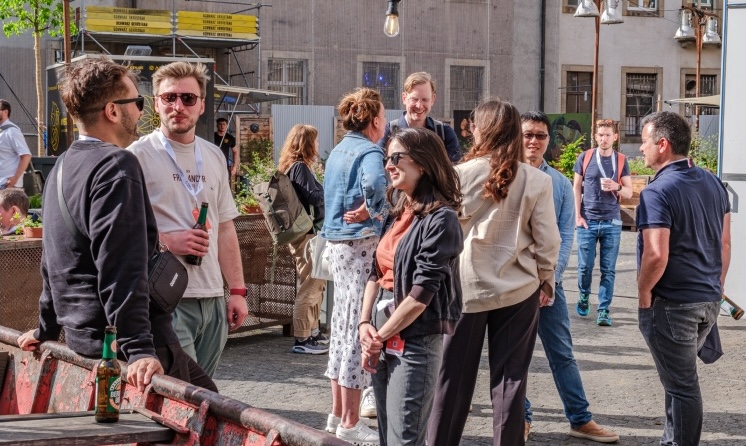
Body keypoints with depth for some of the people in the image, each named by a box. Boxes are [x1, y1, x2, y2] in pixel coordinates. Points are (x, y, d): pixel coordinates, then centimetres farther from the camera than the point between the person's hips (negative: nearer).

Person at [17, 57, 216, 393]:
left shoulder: (62, 168, 15)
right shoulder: (117, 166, -15)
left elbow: (54, 262, 25)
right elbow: (122, 269, -24)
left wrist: (47, 330, 34)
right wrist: (139, 349, -28)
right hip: (119, 339, -10)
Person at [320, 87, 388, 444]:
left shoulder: (337, 151, 15)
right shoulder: (369, 152, -13)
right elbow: (374, 183, -34)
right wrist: (369, 211, -19)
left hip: (336, 241, 9)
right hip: (361, 243, -9)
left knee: (342, 324, 15)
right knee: (358, 327, -4)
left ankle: (338, 413, 24)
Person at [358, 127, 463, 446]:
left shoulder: (440, 219, -13)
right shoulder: (397, 214, 11)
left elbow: (422, 293, -16)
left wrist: (380, 337, -10)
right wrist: (365, 324, -1)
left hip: (415, 343, -8)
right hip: (382, 340, 8)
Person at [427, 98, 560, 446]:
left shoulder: (460, 175, -9)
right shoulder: (536, 181, -7)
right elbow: (547, 241, -4)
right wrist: (546, 282, 10)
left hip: (465, 287, 0)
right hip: (518, 289, 0)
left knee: (454, 377, 10)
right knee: (510, 378, 8)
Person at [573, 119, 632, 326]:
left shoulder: (621, 160, 4)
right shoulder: (585, 157, 2)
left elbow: (629, 192, 7)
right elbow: (576, 187, 6)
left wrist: (617, 187, -15)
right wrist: (578, 215, -2)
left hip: (612, 223, 0)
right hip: (587, 221, 0)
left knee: (608, 269, 1)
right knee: (585, 266, 4)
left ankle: (604, 310, 6)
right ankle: (584, 297, 30)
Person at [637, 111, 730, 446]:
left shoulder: (658, 192, -19)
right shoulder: (713, 184, 7)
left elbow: (656, 255, -26)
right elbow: (725, 243, 13)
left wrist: (643, 293, -10)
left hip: (672, 305, -8)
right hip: (709, 301, 8)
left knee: (681, 383, 2)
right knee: (681, 375, 22)